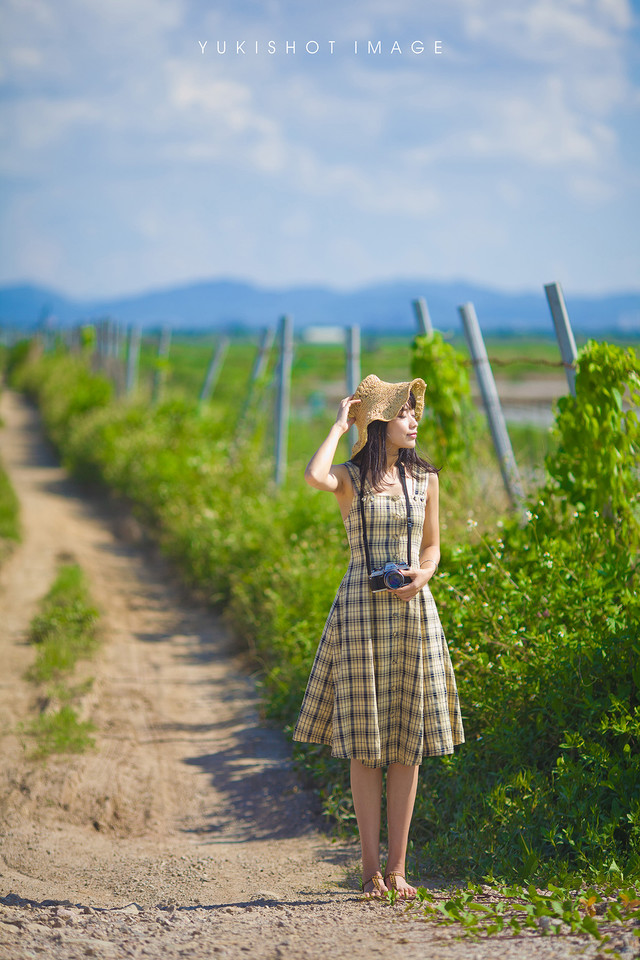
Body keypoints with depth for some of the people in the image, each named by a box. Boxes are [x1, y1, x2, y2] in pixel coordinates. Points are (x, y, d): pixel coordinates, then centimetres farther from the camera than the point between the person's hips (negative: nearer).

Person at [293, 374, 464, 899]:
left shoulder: (424, 479, 9)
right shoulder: (350, 478, 0)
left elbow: (432, 546, 15)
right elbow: (314, 476, -24)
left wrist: (422, 576, -8)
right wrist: (341, 424, -8)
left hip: (412, 610, 3)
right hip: (361, 610, -3)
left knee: (408, 743, 3)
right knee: (365, 746, -1)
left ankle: (397, 867, 9)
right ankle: (371, 869, 6)